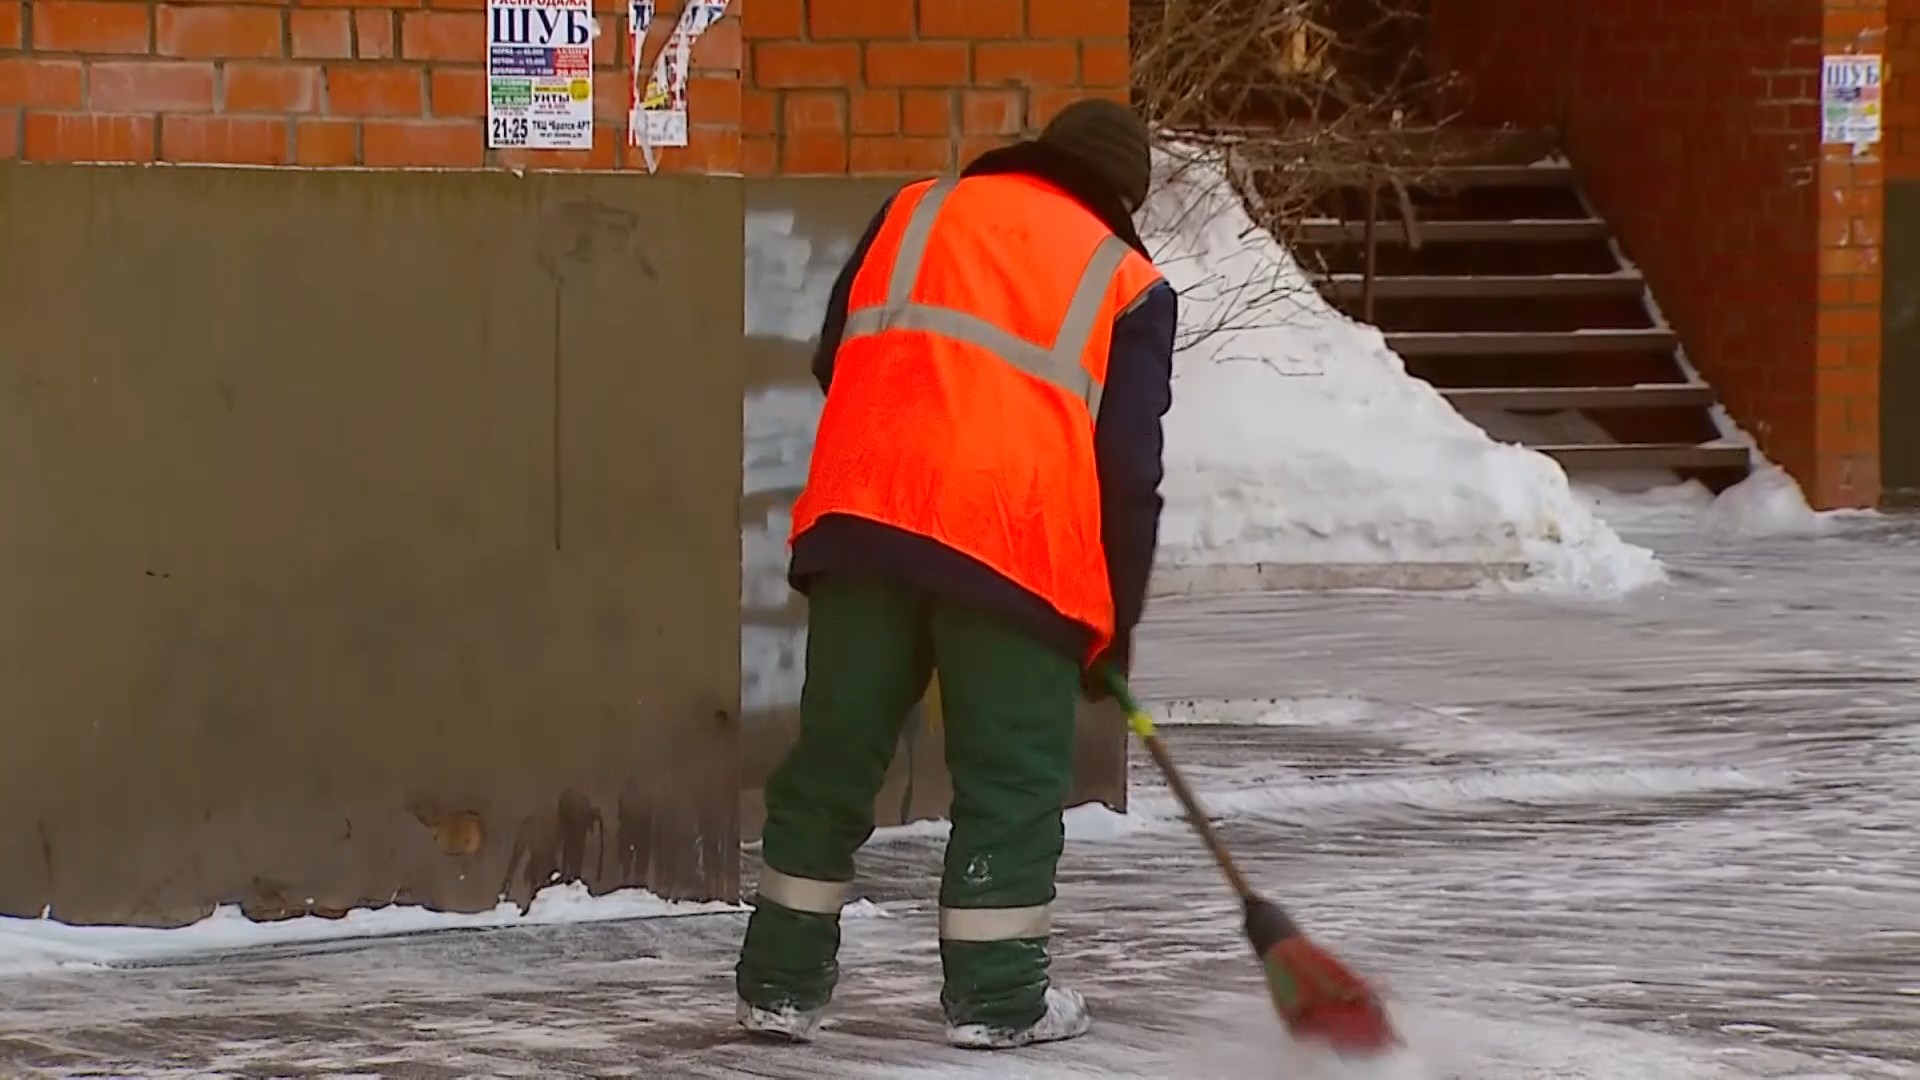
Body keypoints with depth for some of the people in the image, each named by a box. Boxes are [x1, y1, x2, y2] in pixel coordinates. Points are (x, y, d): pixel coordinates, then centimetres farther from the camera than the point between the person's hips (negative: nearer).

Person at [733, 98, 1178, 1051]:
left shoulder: (917, 211, 20)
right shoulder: (1128, 284, 12)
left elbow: (834, 358, 20)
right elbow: (1130, 471, 8)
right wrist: (1114, 629, 15)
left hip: (861, 514, 3)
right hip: (1018, 539, -3)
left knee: (833, 756, 11)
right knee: (1013, 777, 8)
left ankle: (782, 981, 15)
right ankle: (995, 996, 10)